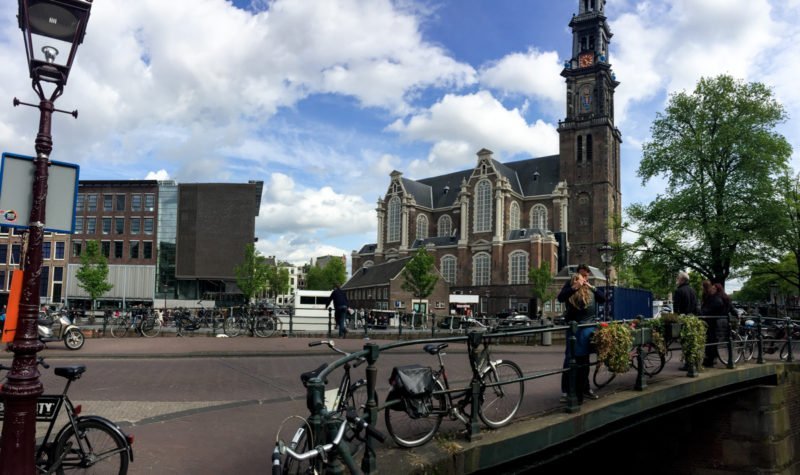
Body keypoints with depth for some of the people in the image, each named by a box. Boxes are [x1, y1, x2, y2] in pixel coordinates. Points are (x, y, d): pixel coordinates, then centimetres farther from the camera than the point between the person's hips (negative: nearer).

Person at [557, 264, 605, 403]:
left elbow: (603, 299, 7)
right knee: (571, 358, -6)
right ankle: (565, 391, -4)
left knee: (584, 359, 13)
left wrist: (592, 287, -6)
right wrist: (575, 287, -24)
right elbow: (560, 298, -14)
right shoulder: (570, 285, 2)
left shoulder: (590, 288, 16)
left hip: (588, 327, 5)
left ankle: (584, 388, 22)